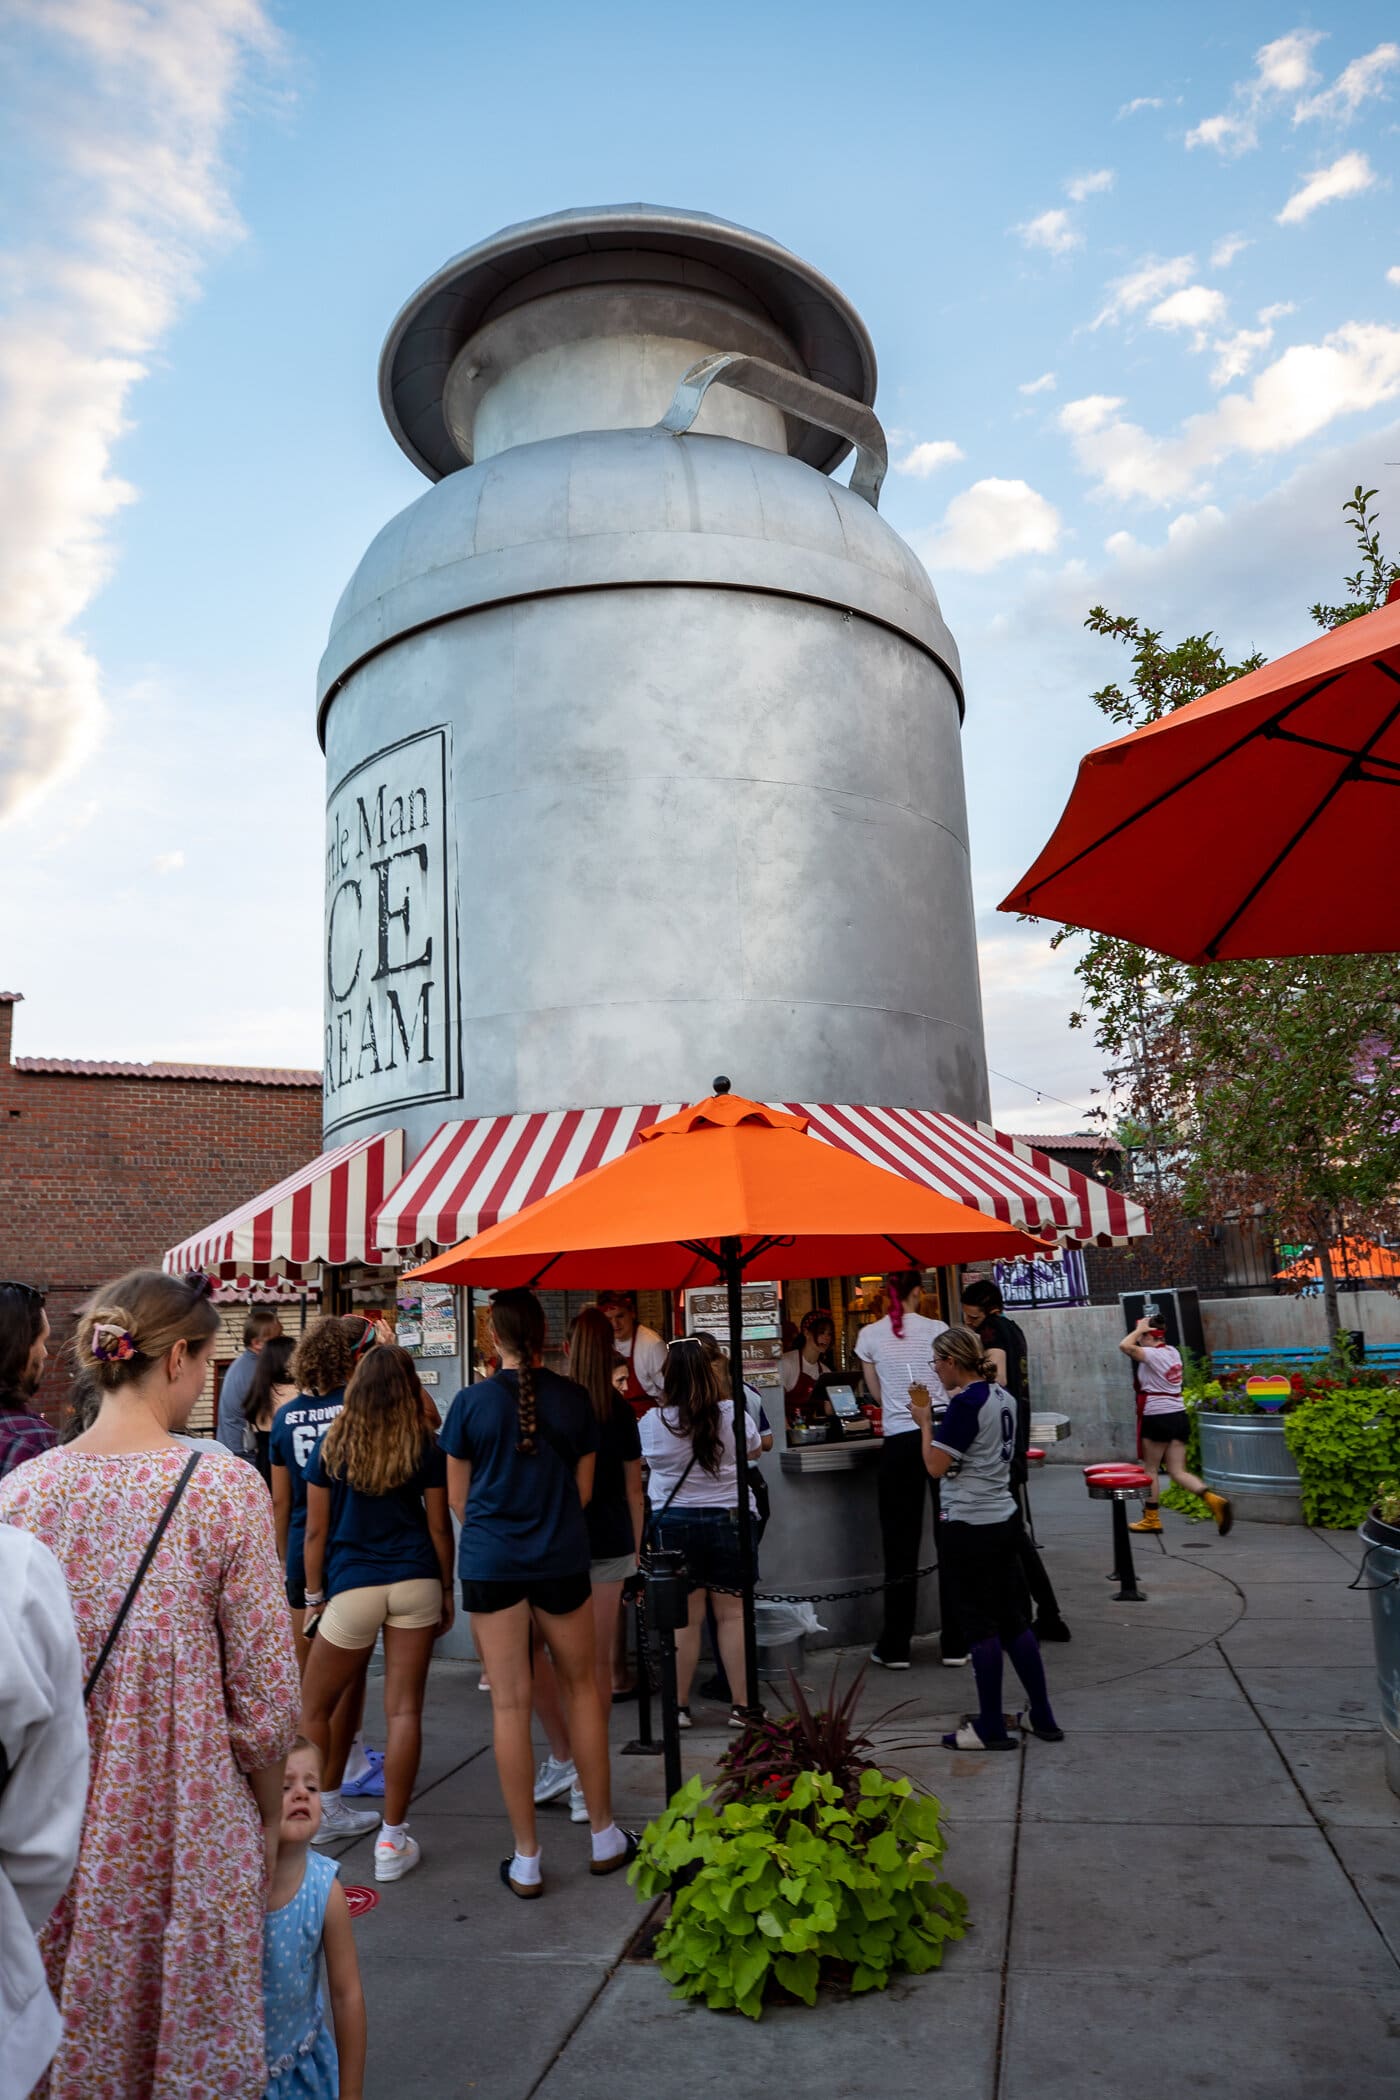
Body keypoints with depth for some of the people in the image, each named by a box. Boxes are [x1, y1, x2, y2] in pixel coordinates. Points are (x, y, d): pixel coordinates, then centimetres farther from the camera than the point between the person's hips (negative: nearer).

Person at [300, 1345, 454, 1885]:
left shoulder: (332, 1445, 1)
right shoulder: (425, 1446, 1)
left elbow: (315, 1529, 3)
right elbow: (439, 1526, 3)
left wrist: (314, 1596, 13)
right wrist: (447, 1591, 14)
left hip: (353, 1587, -1)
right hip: (415, 1582, 1)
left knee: (315, 1706, 19)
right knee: (404, 1709, 5)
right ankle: (392, 1843, 10)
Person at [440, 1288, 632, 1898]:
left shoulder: (472, 1401, -8)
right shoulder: (573, 1399, -4)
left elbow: (457, 1496, 2)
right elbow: (583, 1490, 5)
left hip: (490, 1563, -1)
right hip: (562, 1560, 1)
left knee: (510, 1704, 6)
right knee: (581, 1687, 16)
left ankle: (526, 1861, 15)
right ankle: (603, 1836, 26)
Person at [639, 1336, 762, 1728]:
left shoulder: (652, 1422, -11)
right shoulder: (734, 1415, -8)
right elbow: (754, 1451, 11)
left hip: (674, 1521, 0)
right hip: (730, 1518, 0)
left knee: (684, 1617, 7)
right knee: (732, 1614, 7)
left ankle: (679, 1706, 15)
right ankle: (741, 1705, 12)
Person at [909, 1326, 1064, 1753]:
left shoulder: (965, 1404, -18)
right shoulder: (1002, 1397, 8)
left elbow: (936, 1465, -17)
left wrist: (925, 1421, -4)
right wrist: (940, 1415, 14)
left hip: (969, 1526, -9)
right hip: (1003, 1519, 9)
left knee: (981, 1623, 2)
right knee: (1014, 1619, 15)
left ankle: (992, 1728, 11)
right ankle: (1043, 1718, 22)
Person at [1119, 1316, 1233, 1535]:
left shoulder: (1154, 1354, -15)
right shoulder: (1172, 1352, 11)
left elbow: (1125, 1346, -26)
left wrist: (1140, 1329, -13)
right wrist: (1144, 1330, 15)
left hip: (1158, 1418, -8)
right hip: (1179, 1416, 8)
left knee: (1150, 1469, 7)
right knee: (1177, 1472, 8)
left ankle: (1151, 1518, 15)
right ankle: (1214, 1499, -10)